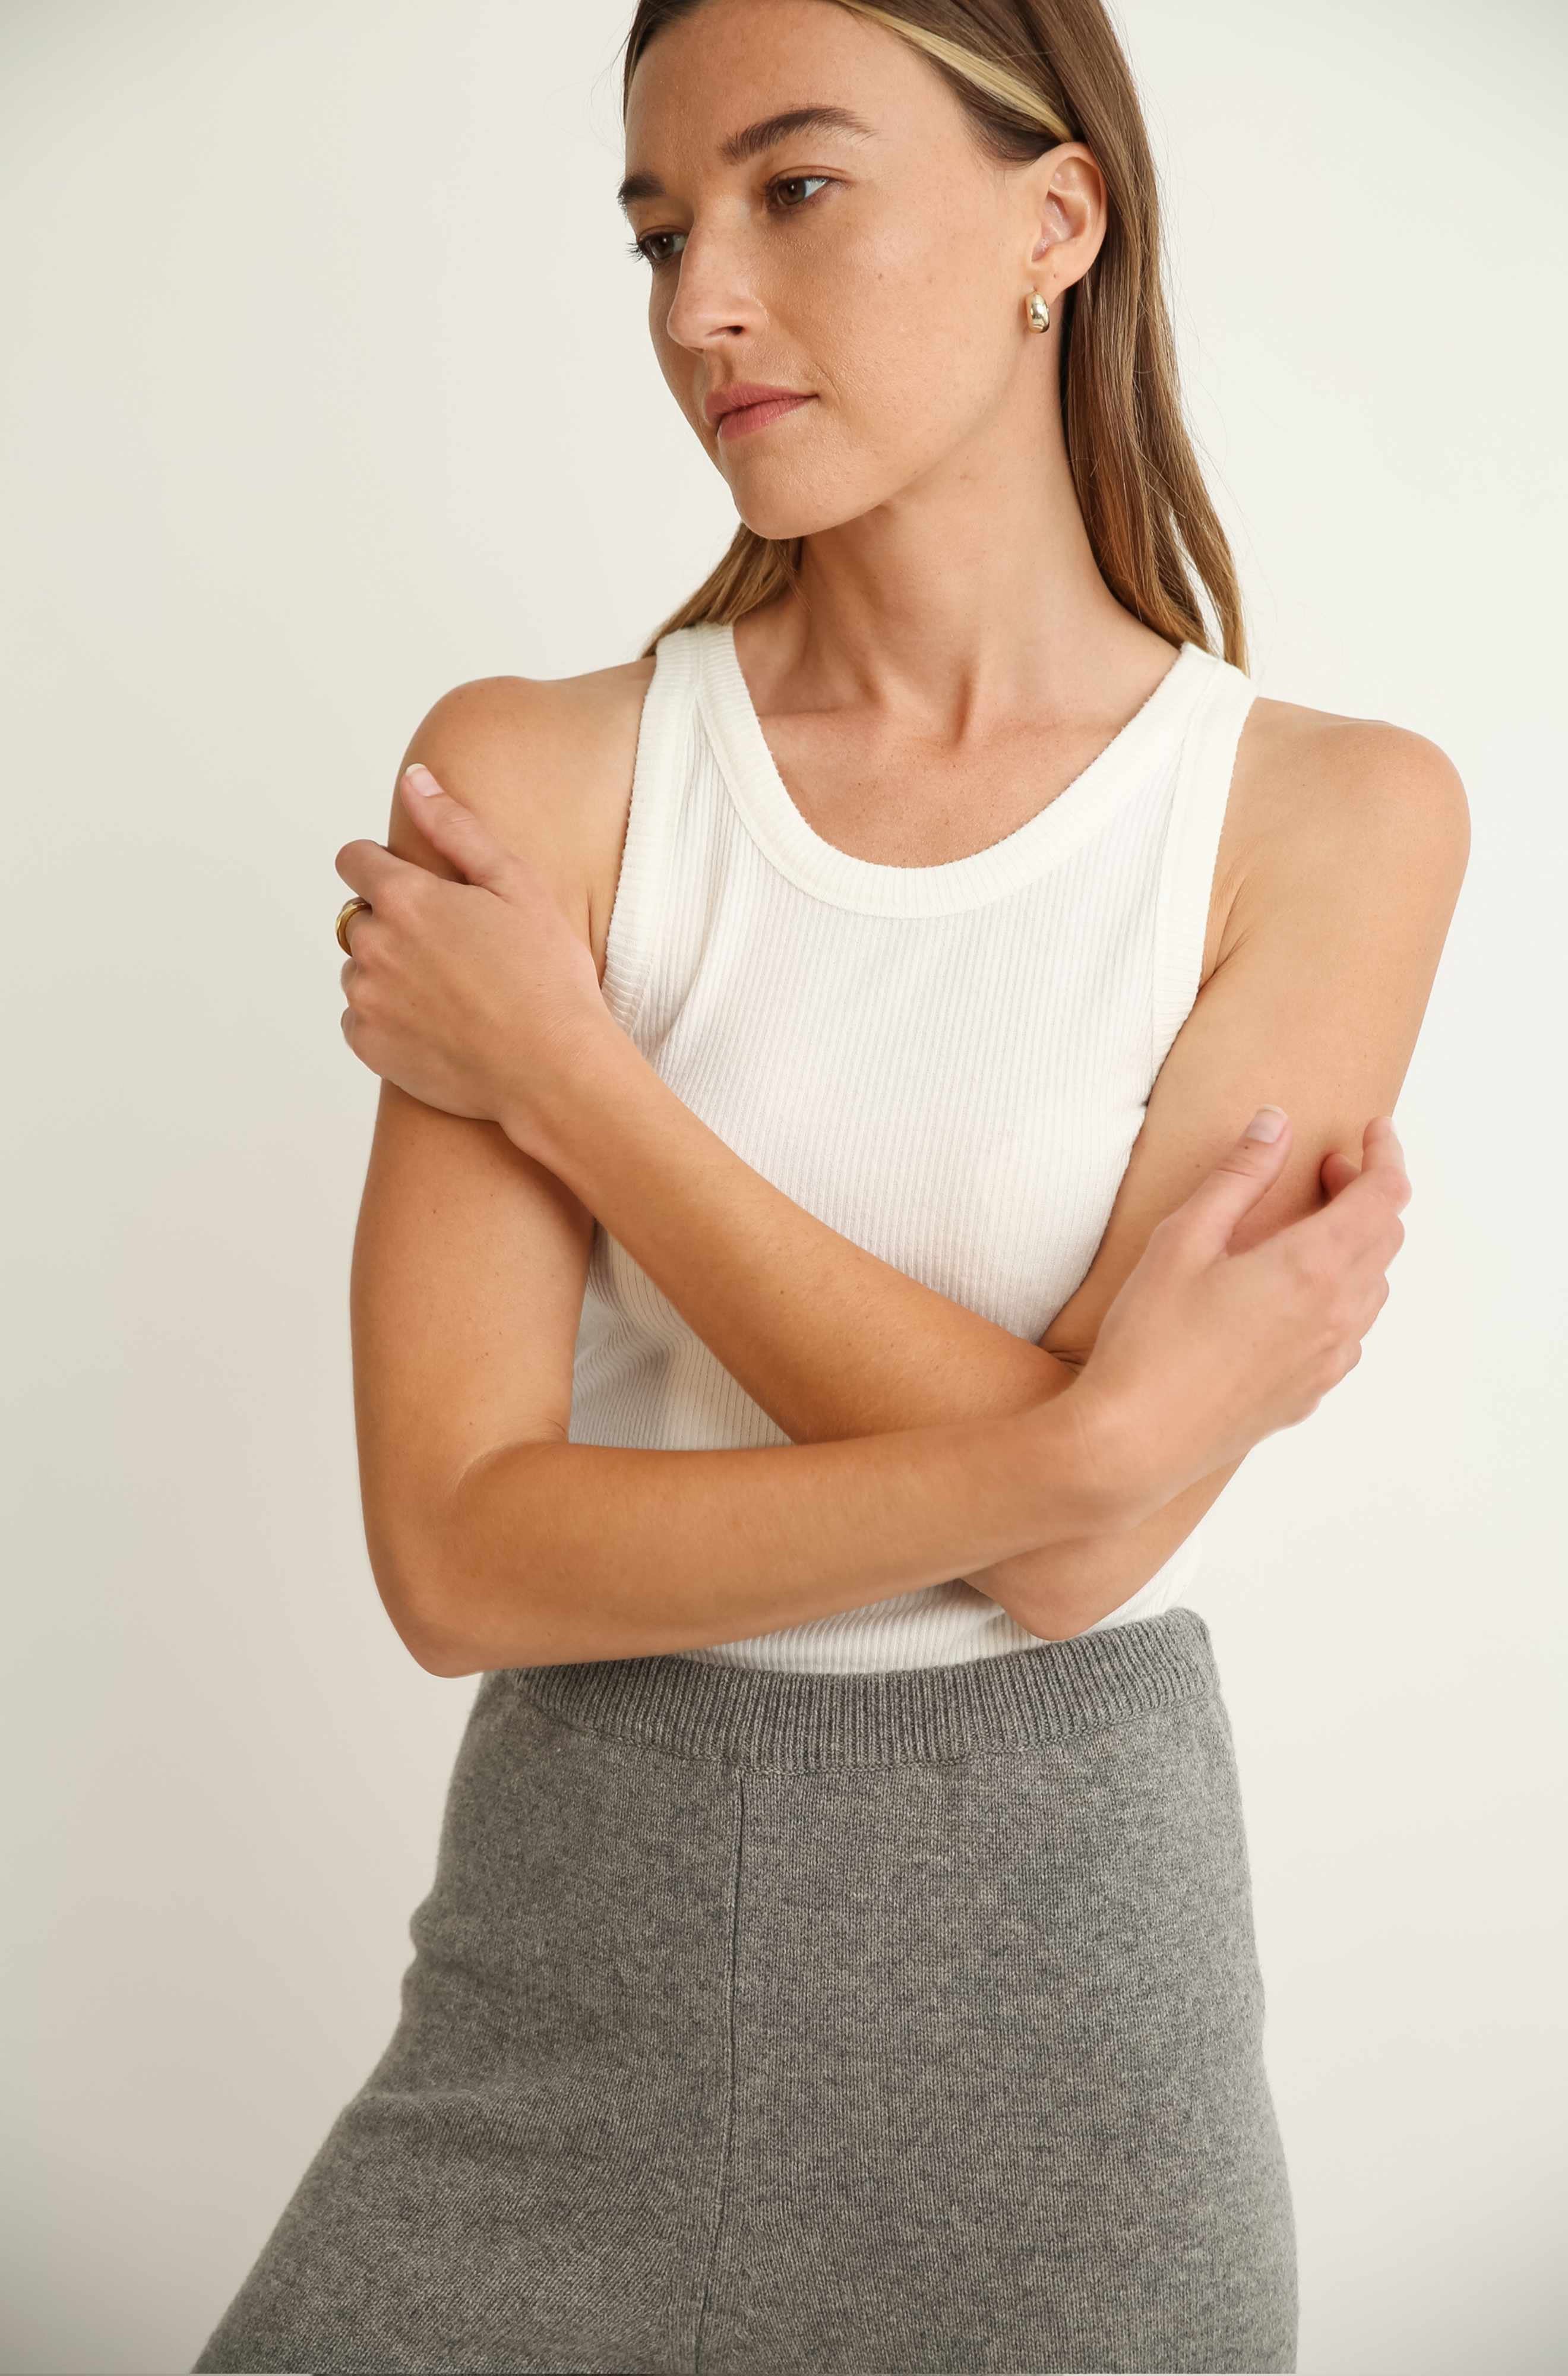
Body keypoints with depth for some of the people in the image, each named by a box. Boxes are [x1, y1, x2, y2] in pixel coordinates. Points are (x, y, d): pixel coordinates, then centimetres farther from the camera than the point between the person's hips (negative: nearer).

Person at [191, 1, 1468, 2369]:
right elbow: (462, 1554, -12)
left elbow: (1081, 1556, -17)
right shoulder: (533, 777, -6)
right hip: (576, 1935, 1)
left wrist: (561, 1076, -14)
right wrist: (1102, 1432, -20)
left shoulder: (1336, 813, -8)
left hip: (1064, 1937, 0)